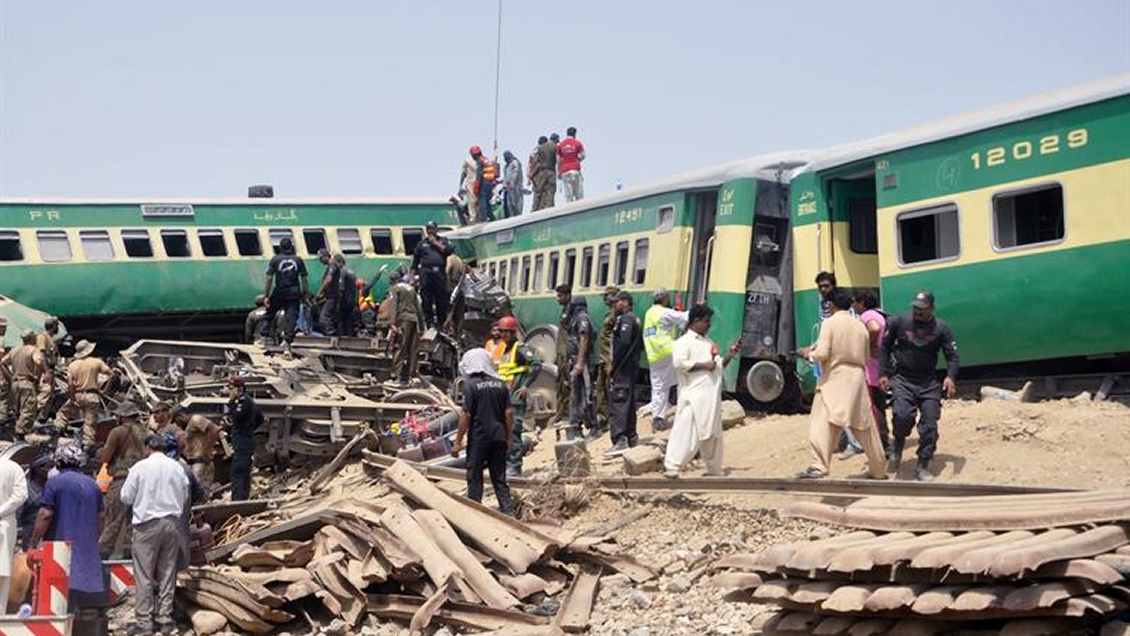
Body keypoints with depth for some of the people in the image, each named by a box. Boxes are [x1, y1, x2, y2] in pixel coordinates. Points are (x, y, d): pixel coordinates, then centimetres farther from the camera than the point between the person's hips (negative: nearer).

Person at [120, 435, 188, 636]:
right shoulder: (177, 468, 0)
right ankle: (165, 618, 13)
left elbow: (126, 497, -2)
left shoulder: (140, 467, -8)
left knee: (144, 575, 2)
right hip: (172, 522, 3)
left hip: (147, 523, -3)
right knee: (167, 572, 10)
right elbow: (185, 496, 9)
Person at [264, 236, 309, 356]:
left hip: (279, 293, 0)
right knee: (291, 317, 0)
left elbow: (269, 279, -5)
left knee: (269, 314, 18)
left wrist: (266, 296, -2)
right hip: (294, 293, 0)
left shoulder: (275, 260, -2)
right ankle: (287, 342, -11)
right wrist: (305, 294, 11)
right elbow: (304, 279, 3)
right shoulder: (298, 260, 3)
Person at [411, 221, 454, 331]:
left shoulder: (443, 241, 18)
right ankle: (429, 324, -3)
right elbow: (415, 262, 16)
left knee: (442, 300, -2)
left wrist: (435, 243, 1)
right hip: (426, 273, 0)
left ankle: (442, 324, 4)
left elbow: (449, 251, -2)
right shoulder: (421, 244, 18)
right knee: (426, 301, -4)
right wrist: (412, 276, 7)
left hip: (440, 273, 0)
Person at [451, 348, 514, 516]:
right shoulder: (500, 384, 5)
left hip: (478, 438, -5)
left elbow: (465, 415, -13)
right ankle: (508, 511, 8)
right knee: (499, 478, 11)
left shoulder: (470, 384, -10)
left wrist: (458, 441, -7)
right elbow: (509, 413, 5)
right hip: (498, 437, 5)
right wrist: (508, 439, 14)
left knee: (474, 477, 6)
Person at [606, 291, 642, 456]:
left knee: (617, 402, -15)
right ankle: (631, 436, 27)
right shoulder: (634, 319, 19)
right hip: (632, 365, 11)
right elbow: (640, 344, 20)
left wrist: (613, 364, -16)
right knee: (629, 401, 18)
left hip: (623, 367, -11)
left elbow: (624, 343, -23)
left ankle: (620, 441, -23)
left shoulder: (625, 319, -11)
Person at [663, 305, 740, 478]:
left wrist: (730, 355, 8)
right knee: (687, 431, -13)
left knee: (712, 432, 13)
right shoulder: (684, 342, -6)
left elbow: (719, 366, 25)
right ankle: (671, 467, -13)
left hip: (711, 396, 8)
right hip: (694, 396, -8)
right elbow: (679, 363, -20)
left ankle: (714, 469, 22)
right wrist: (703, 365, -17)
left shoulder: (708, 342, 20)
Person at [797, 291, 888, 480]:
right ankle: (878, 470, 25)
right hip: (858, 379, 5)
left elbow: (822, 354, -14)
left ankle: (818, 467, -30)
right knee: (865, 428, 15)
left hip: (835, 378, -5)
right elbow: (867, 357, 16)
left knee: (822, 424, -14)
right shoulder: (860, 326, 10)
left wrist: (811, 354, 6)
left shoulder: (829, 323, -6)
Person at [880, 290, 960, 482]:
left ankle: (923, 467, 10)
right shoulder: (898, 322, -3)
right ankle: (897, 445, 7)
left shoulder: (941, 328, 0)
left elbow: (952, 355, 1)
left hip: (929, 382, 2)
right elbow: (884, 348, 7)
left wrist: (950, 377, -17)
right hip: (902, 380, -1)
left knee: (929, 425, -3)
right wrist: (884, 374, 0)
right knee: (903, 415, -24)